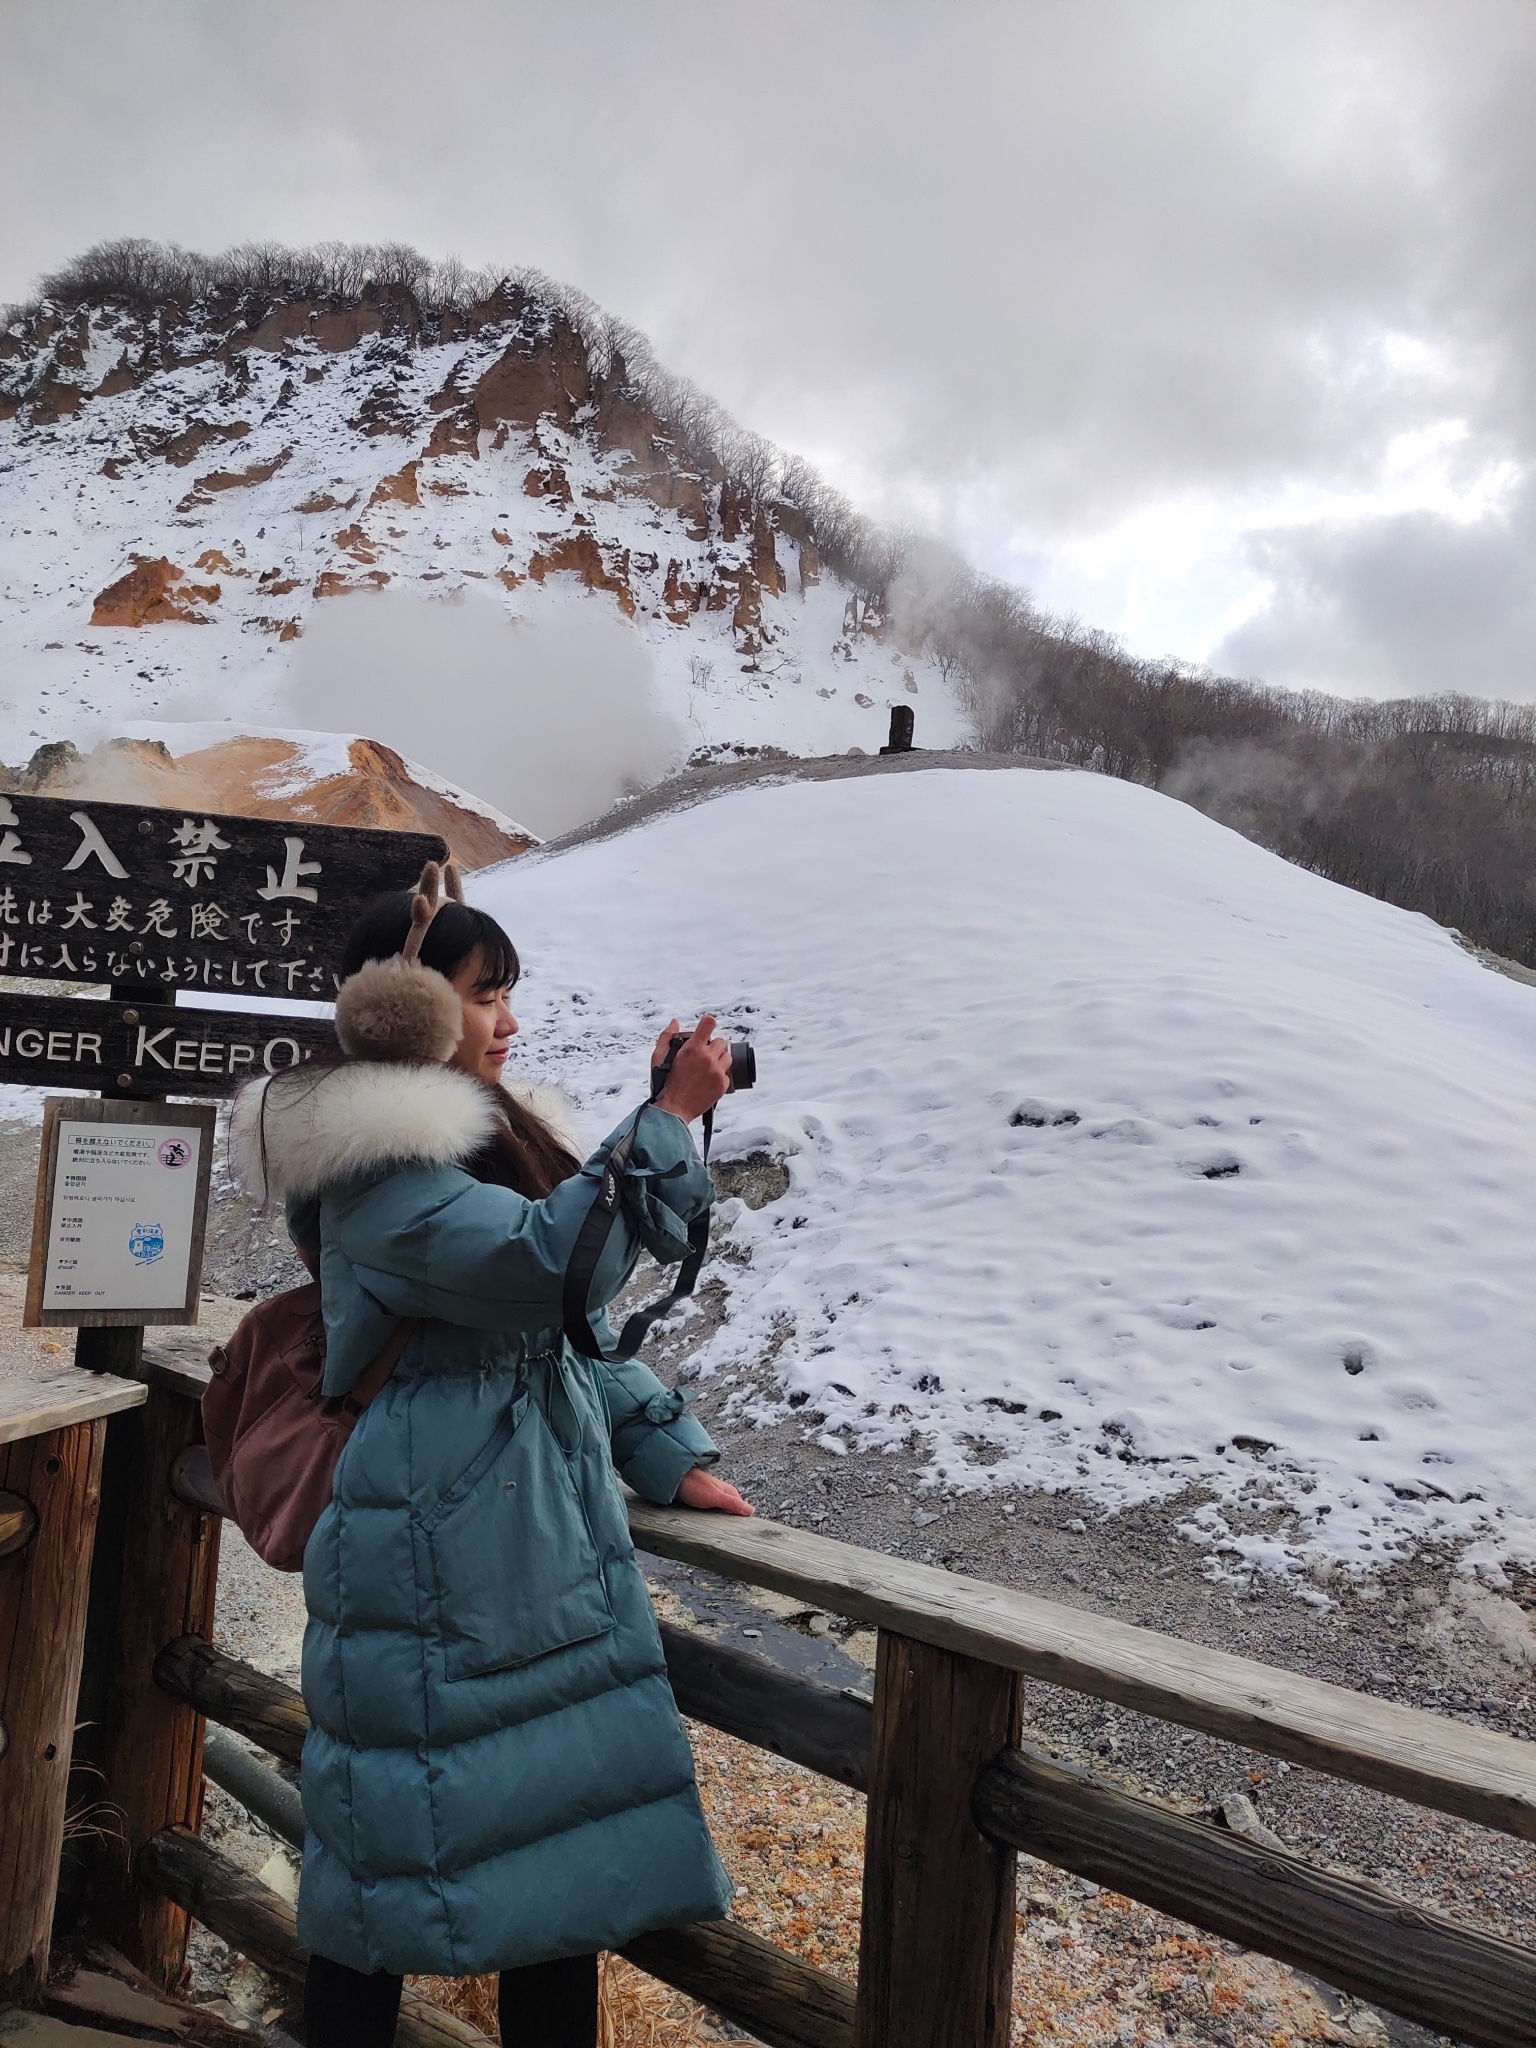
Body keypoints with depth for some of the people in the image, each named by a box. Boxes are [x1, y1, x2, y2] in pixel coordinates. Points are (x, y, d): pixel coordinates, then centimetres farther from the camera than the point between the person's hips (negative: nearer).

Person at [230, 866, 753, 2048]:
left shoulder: (489, 1134, 12)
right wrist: (668, 1116, -24)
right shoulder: (375, 1164, -16)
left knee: (571, 1839, 16)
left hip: (551, 1548, 8)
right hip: (434, 1565, -8)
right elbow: (548, 1262, -31)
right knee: (406, 1840, 8)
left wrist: (667, 1452, 11)